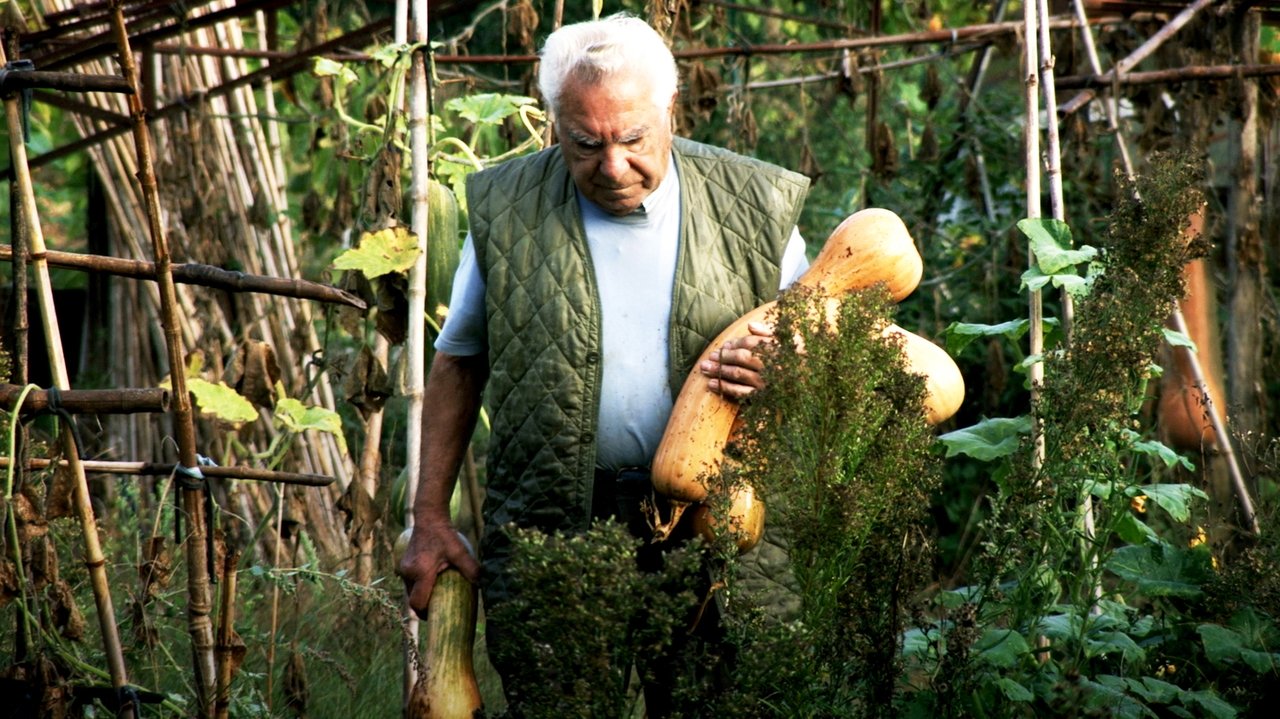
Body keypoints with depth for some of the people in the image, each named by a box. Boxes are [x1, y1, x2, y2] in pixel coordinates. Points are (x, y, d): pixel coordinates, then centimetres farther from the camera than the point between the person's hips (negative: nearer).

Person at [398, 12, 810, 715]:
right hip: (544, 533, 0)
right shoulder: (506, 212, 1)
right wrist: (429, 520, 6)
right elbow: (458, 366, 10)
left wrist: (775, 372, -14)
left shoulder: (754, 208, 1)